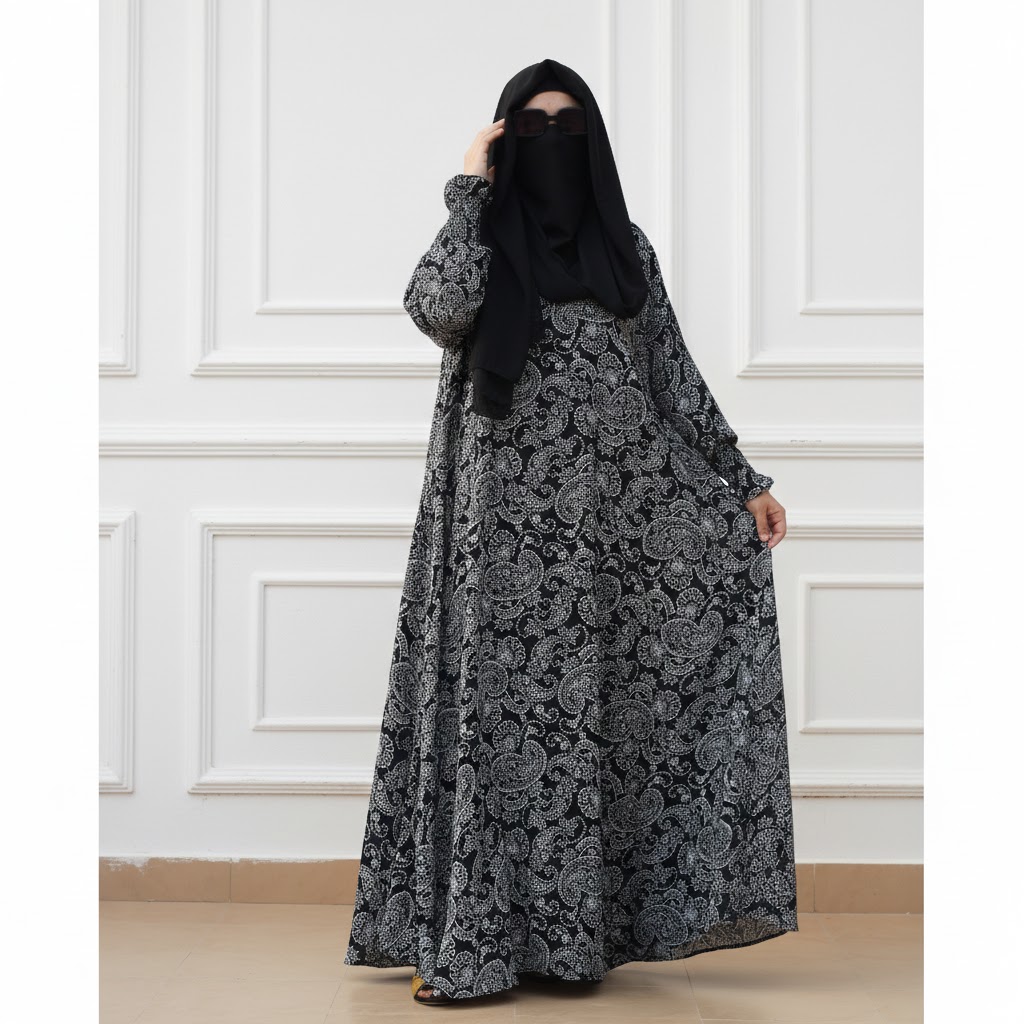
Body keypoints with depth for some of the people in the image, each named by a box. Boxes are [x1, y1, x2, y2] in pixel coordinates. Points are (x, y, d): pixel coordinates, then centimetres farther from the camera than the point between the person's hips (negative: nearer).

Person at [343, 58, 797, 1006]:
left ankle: (573, 927, 9)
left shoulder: (625, 243, 14)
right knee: (504, 703, -5)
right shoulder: (484, 237, 7)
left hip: (612, 506, 3)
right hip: (510, 509, -2)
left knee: (592, 708, 1)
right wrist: (468, 189, -8)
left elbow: (676, 374, 13)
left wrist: (744, 479, 7)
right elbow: (437, 311, -16)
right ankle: (474, 937, -2)